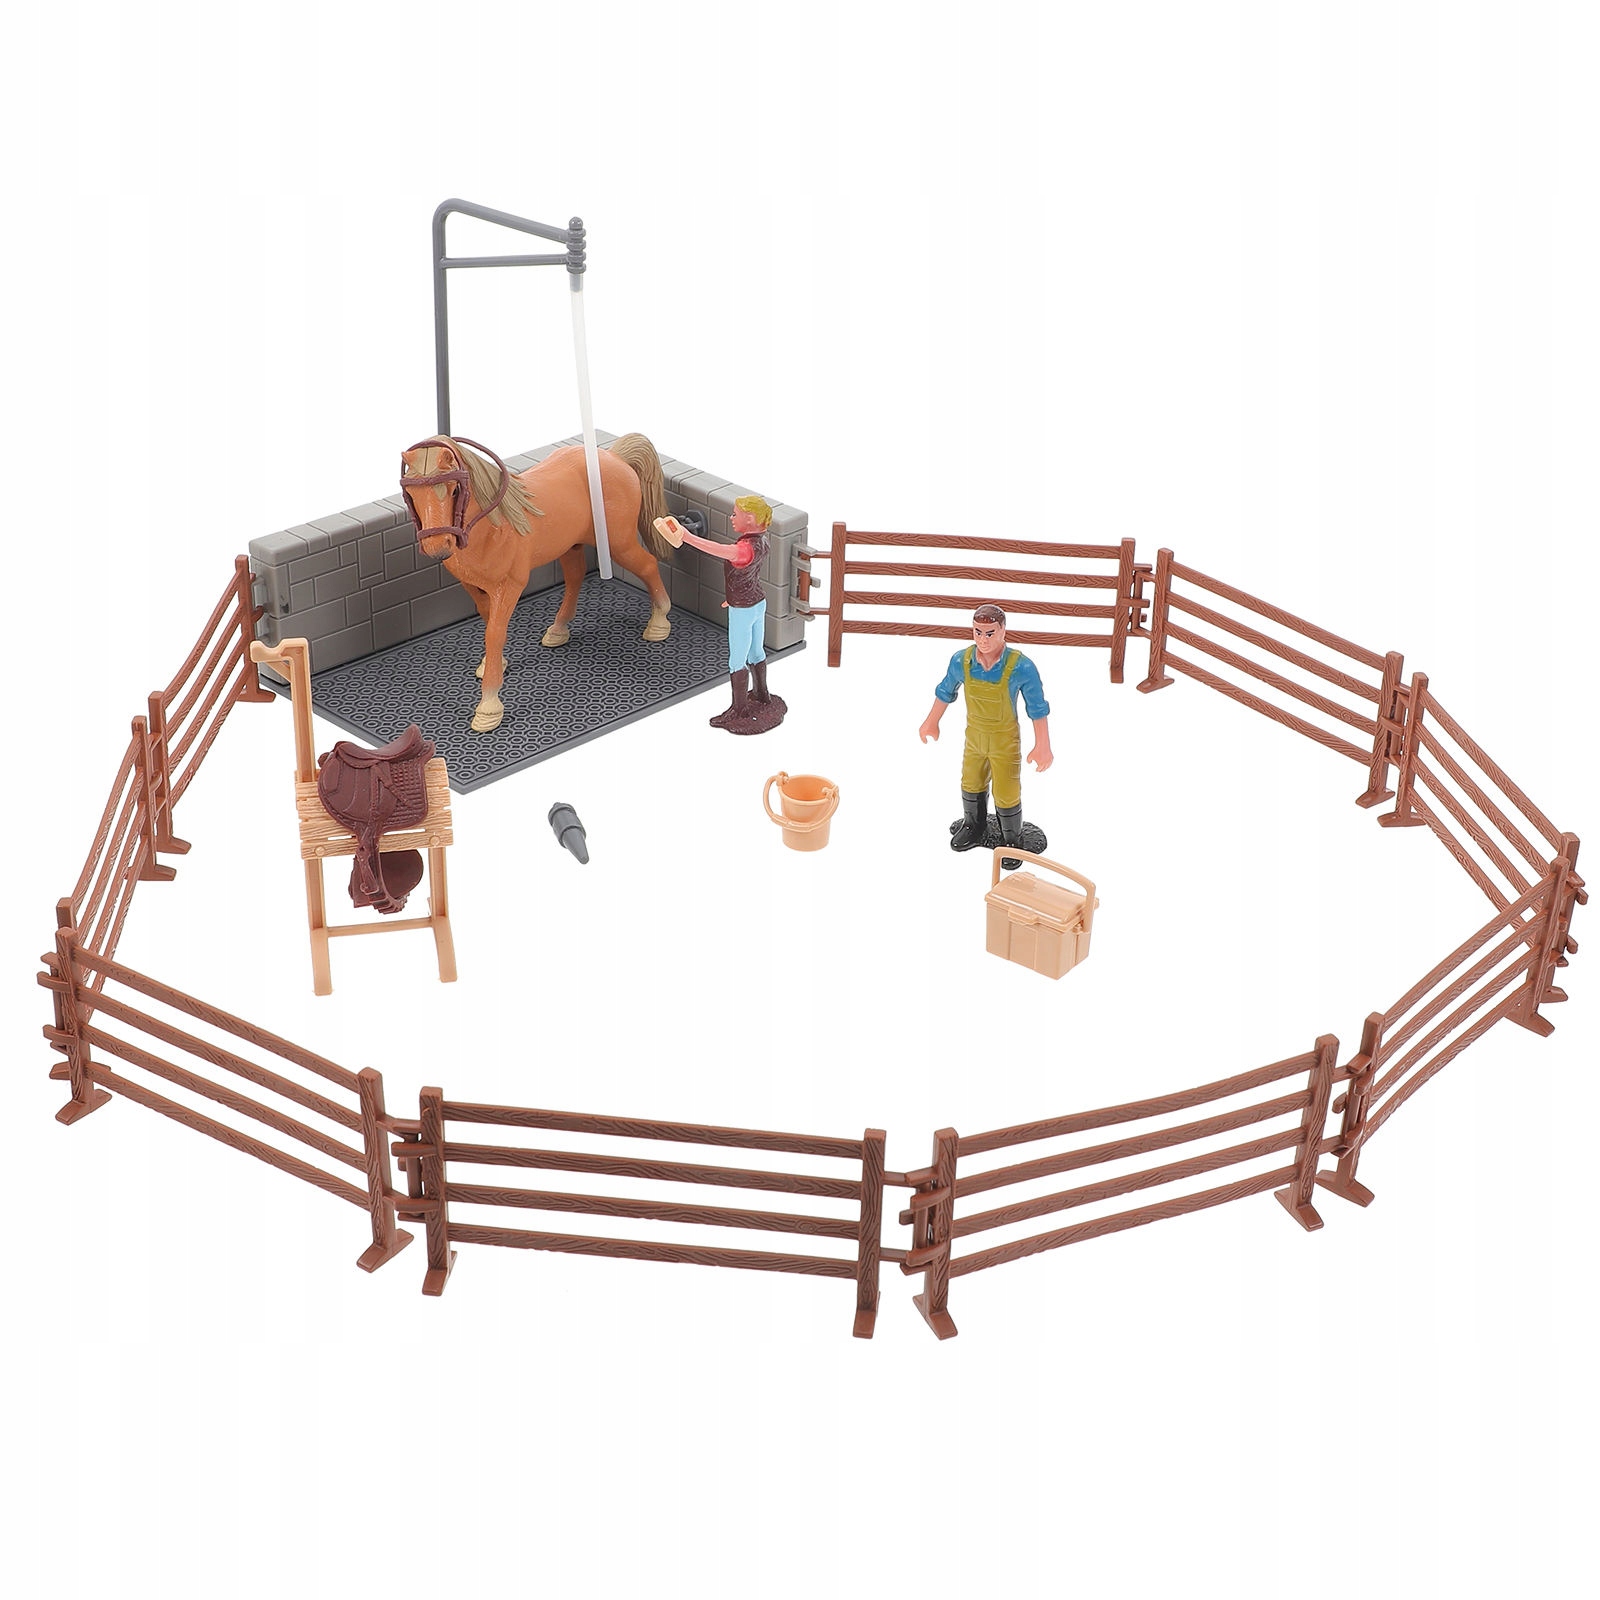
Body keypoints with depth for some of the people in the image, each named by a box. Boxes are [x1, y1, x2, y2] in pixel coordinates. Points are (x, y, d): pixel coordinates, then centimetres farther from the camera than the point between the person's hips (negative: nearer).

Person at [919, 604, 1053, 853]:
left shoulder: (1021, 667, -29)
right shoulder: (961, 661, -19)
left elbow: (1038, 708, -16)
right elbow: (946, 691, 2)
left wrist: (1042, 746, -11)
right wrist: (931, 722, 15)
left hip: (1006, 741, -4)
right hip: (974, 736, 4)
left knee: (1006, 795, 10)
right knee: (971, 786, 24)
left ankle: (1011, 840, 38)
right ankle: (975, 828, 52)